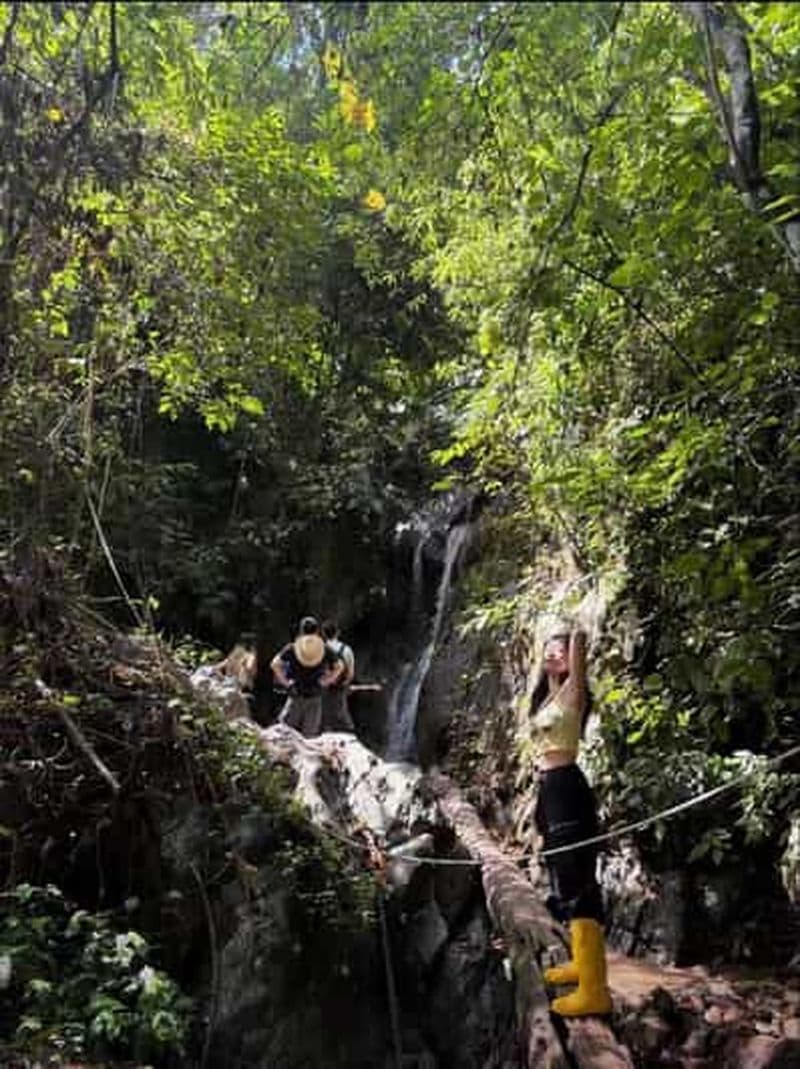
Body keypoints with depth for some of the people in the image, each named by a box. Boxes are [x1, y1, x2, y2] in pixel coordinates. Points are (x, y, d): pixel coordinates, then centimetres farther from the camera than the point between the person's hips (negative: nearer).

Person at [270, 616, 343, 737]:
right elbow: (339, 666, 5)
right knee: (311, 733, 11)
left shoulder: (292, 648, -5)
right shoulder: (325, 650, -1)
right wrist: (327, 681, 7)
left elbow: (275, 664, -10)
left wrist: (285, 682, -3)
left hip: (296, 696, -2)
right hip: (316, 697, 2)